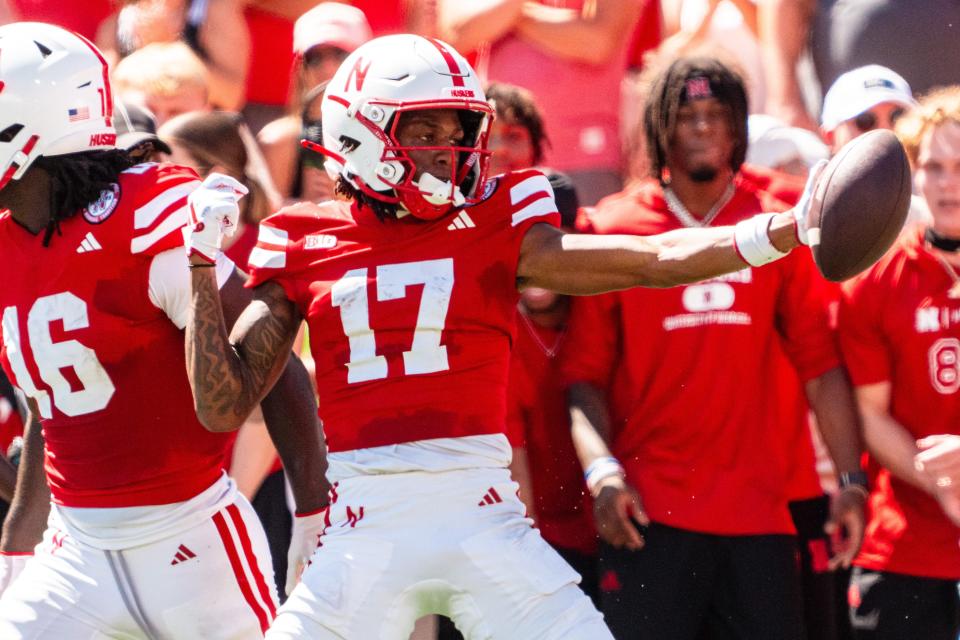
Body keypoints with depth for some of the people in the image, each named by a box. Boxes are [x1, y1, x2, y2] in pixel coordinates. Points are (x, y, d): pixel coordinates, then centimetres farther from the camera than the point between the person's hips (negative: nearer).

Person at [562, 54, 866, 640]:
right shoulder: (616, 230, 5)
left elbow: (820, 365, 6)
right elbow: (585, 374, 1)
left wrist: (850, 480, -2)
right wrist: (602, 471, -13)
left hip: (758, 515, 2)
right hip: (649, 513, -2)